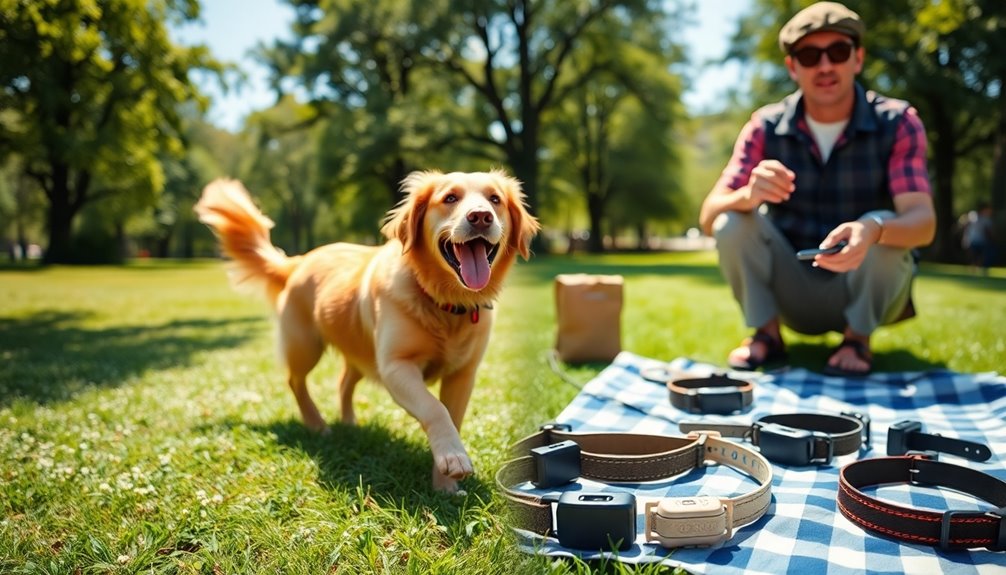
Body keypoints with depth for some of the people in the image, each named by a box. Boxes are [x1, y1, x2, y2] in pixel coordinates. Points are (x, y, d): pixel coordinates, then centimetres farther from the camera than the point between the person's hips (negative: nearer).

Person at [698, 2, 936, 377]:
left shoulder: (897, 123, -11)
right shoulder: (766, 128, -9)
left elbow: (923, 222, -23)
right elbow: (709, 218, -17)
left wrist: (875, 230, -47)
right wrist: (749, 196, -41)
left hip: (865, 293, 0)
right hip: (791, 291, 1)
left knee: (883, 224, -29)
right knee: (733, 221, -23)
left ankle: (857, 338, -5)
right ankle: (766, 333, -4)